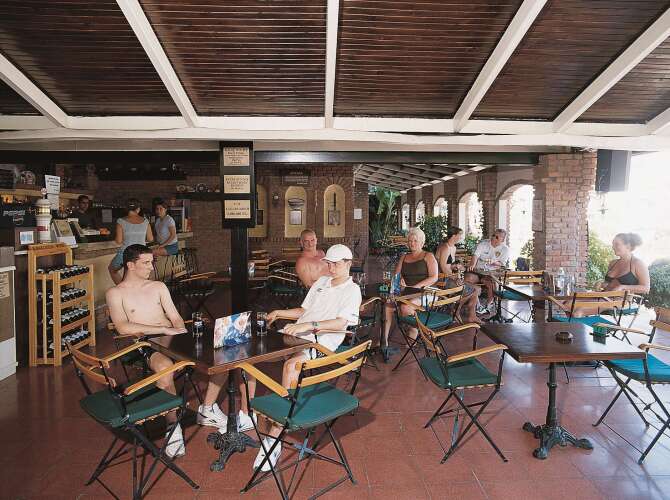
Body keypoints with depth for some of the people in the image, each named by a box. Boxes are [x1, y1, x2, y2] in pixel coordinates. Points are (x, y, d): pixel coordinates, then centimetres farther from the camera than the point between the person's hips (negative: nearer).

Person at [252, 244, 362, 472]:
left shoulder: (352, 290, 1)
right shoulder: (321, 282, 23)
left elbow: (340, 323, -12)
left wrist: (309, 325, -22)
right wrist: (279, 313, 13)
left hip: (321, 343, -7)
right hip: (297, 337, 7)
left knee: (290, 365, -36)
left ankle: (274, 437, -30)